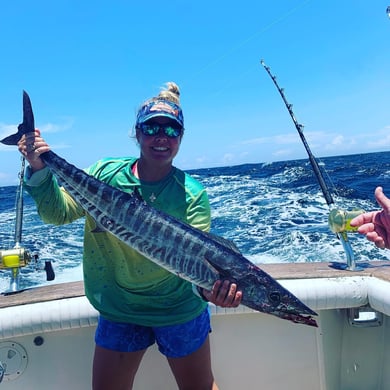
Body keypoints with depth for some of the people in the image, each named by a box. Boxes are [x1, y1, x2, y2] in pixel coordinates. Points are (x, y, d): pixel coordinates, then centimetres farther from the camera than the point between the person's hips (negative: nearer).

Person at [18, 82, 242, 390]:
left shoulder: (192, 194, -14)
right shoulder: (106, 173, -7)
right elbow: (58, 213, -11)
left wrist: (210, 287, -43)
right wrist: (40, 172, -28)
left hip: (180, 310, -1)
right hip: (118, 310, 2)